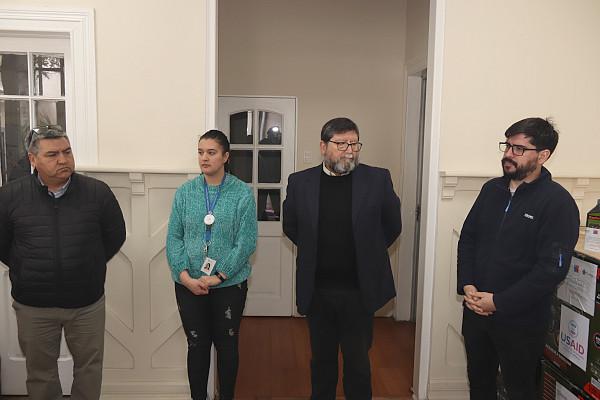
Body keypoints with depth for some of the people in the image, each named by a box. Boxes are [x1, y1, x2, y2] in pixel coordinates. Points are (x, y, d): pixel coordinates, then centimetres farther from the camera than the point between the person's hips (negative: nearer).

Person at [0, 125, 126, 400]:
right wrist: (27, 271, 4)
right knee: (40, 371, 17)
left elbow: (115, 236, 4)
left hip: (88, 303, 0)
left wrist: (89, 267, 5)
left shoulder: (97, 192, -7)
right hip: (33, 305, 0)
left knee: (89, 367, 15)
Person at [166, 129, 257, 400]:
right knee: (196, 344, 13)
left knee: (226, 344, 13)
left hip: (230, 284, -2)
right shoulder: (185, 192, 0)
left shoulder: (242, 193, -7)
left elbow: (246, 241, -11)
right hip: (189, 284, 2)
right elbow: (174, 237, -1)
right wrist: (185, 276, -13)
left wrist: (218, 277, -16)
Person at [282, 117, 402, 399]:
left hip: (360, 291, -1)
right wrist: (315, 253, 10)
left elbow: (393, 226, 6)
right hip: (316, 290, 1)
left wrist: (367, 254, 8)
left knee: (358, 360, 13)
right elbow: (290, 227, 11)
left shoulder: (378, 179, -5)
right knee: (322, 358, 18)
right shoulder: (300, 182, -2)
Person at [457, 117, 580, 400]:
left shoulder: (558, 202, -13)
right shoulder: (492, 189, 5)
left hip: (520, 320, -5)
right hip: (476, 310, 5)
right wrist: (467, 285, -6)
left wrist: (499, 302, -18)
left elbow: (552, 268, -18)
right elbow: (467, 238, 9)